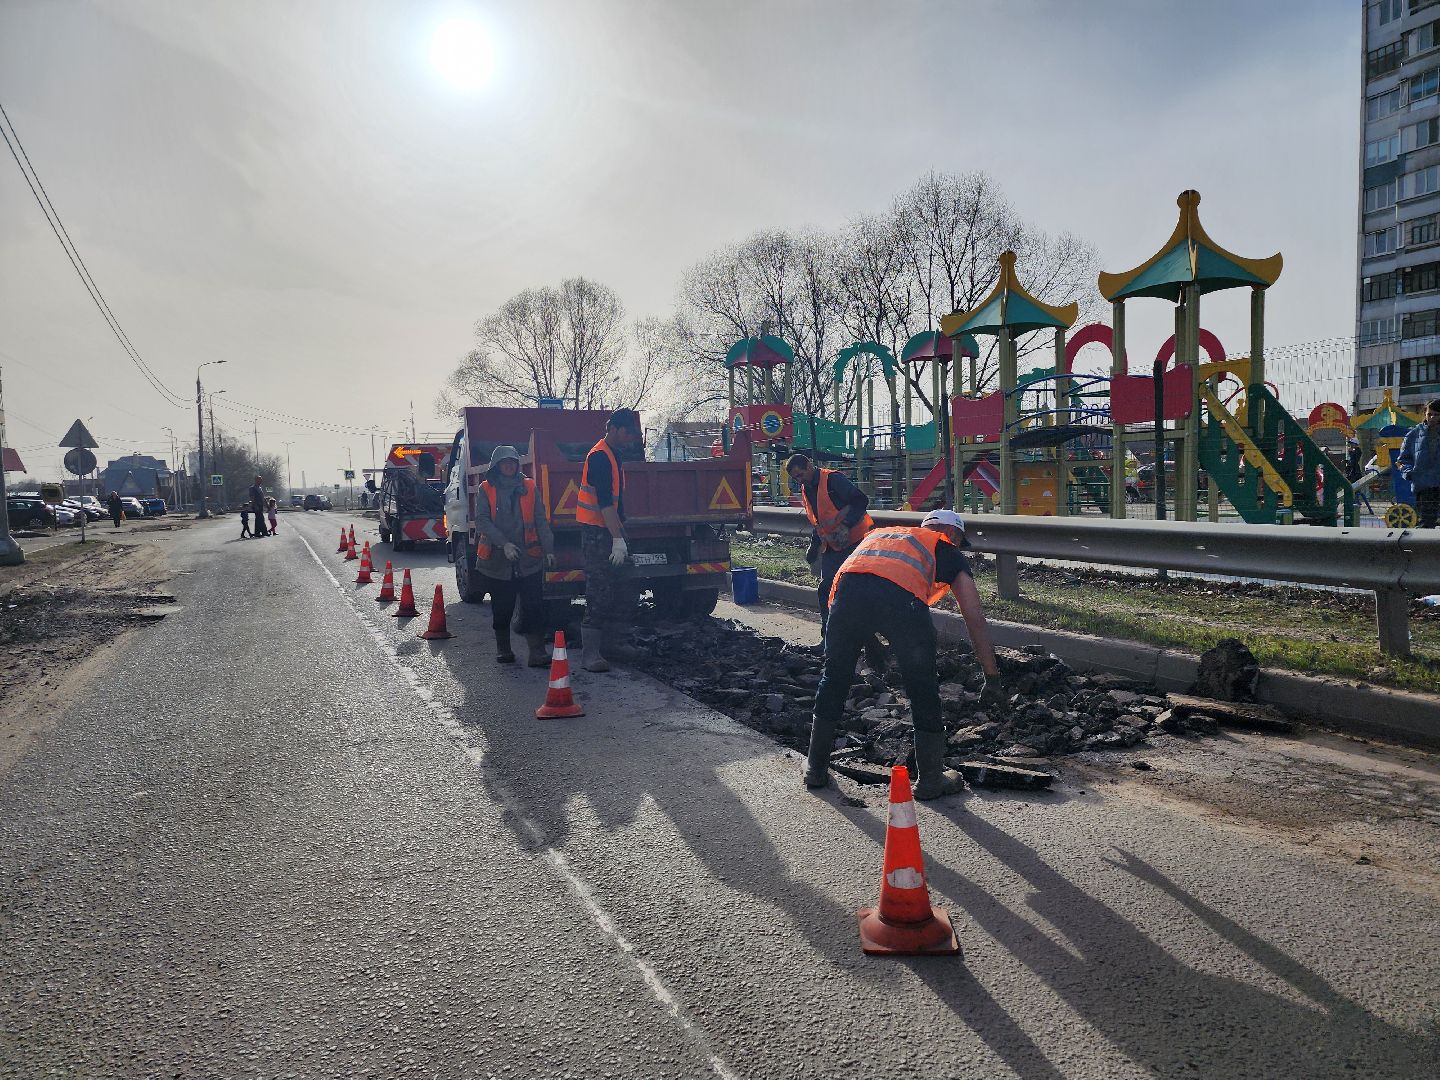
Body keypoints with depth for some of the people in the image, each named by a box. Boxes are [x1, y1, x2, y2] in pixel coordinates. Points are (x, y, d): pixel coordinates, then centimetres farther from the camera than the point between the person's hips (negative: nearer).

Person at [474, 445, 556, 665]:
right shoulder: (487, 490, 4)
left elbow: (540, 520, 6)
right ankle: (503, 649, 27)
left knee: (534, 606, -9)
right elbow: (481, 521, -6)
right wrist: (504, 543, -19)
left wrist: (548, 548, -6)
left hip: (528, 559, 1)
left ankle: (536, 653, -9)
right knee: (502, 608, 9)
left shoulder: (528, 487, 9)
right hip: (497, 561, -1)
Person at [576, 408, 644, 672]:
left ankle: (614, 643, 21)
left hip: (611, 532, 10)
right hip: (597, 534, -10)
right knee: (600, 594, -11)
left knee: (623, 593, 12)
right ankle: (589, 653, -8)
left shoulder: (613, 456, 17)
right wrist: (618, 539, -27)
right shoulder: (599, 457, -15)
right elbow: (604, 501, -23)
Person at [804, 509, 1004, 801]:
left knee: (834, 676, 22)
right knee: (923, 689, 16)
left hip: (848, 588, 4)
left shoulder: (879, 533, 42)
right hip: (902, 596, -3)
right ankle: (930, 779, 27)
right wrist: (992, 678, 32)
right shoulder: (948, 551, 31)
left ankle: (816, 767, 33)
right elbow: (976, 620, 27)